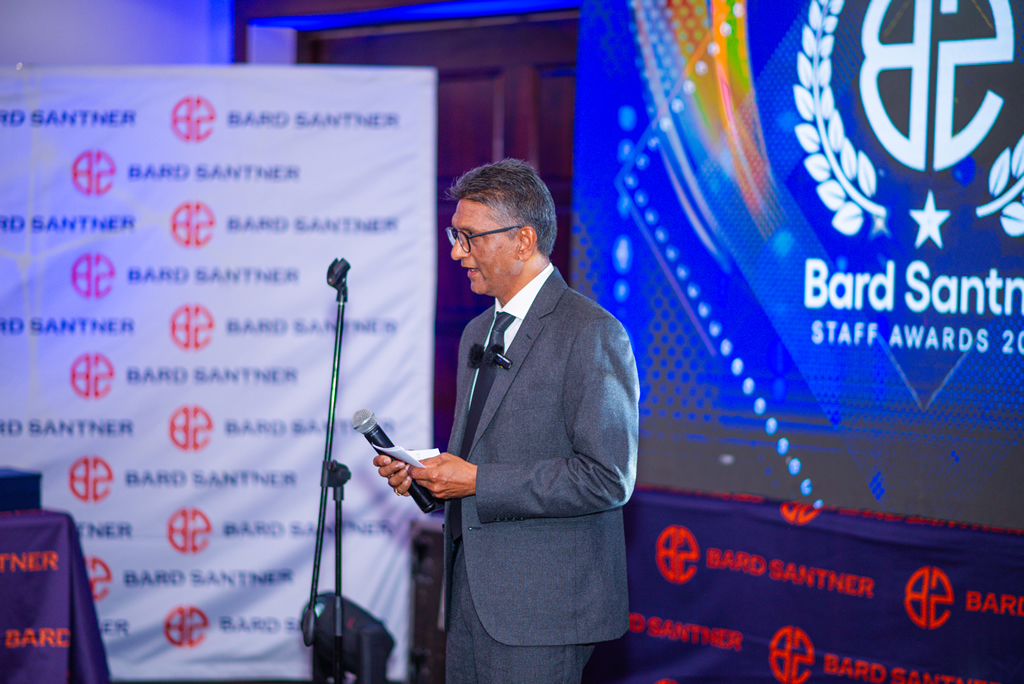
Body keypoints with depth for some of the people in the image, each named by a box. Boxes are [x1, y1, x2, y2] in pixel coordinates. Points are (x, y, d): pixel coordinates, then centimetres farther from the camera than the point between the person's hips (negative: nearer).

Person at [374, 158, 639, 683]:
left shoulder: (592, 334, -11)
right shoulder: (478, 332, 17)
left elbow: (607, 479, -18)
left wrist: (477, 482, -17)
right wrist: (421, 474, 4)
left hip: (544, 604, -8)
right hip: (471, 596, 8)